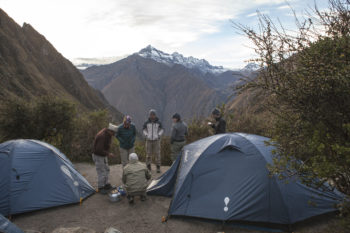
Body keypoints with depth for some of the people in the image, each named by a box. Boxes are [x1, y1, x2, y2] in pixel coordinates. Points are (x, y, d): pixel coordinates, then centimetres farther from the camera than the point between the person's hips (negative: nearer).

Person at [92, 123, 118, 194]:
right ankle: (100, 188, 17)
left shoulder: (107, 134, -3)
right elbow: (99, 150, -33)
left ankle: (106, 185, 32)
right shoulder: (102, 136, -31)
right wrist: (108, 154, -24)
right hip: (98, 156, -9)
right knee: (101, 172, 1)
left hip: (103, 155, 9)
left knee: (106, 170, 18)